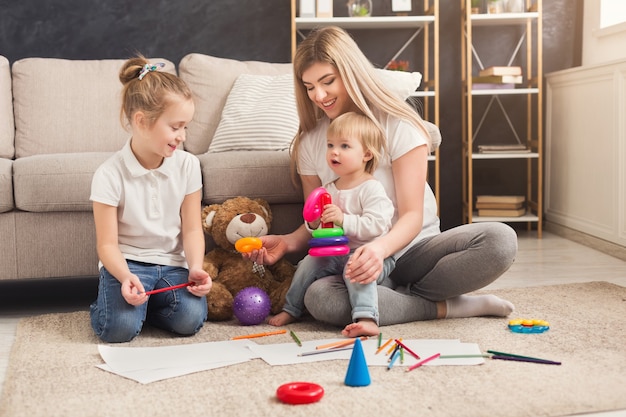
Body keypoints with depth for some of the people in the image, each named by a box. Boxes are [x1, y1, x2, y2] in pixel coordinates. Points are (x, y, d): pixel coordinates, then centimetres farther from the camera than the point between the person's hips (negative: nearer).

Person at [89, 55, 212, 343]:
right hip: (126, 262, -3)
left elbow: (192, 229, 0)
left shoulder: (187, 165, -3)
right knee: (120, 328, -26)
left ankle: (144, 302, 9)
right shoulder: (110, 175, -13)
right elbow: (107, 243, -12)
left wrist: (195, 267, -18)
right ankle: (104, 302, 10)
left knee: (190, 319, -22)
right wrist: (125, 277, -31)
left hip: (172, 262, 3)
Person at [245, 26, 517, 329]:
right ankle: (446, 307, -18)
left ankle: (397, 296, -14)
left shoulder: (398, 125, -10)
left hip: (412, 249, -2)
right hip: (354, 259, 2)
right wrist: (289, 241, -13)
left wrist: (381, 247, -37)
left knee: (501, 239, -28)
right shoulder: (309, 142, 2)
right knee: (319, 298, -34)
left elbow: (412, 215, -15)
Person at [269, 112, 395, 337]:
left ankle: (366, 319, -43)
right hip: (336, 253, 7)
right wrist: (314, 223, -6)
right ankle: (291, 309, 13)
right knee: (310, 262, -4)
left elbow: (377, 225, -26)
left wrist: (344, 219, -31)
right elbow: (322, 228, 18)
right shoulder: (329, 189, 9)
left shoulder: (371, 188, -14)